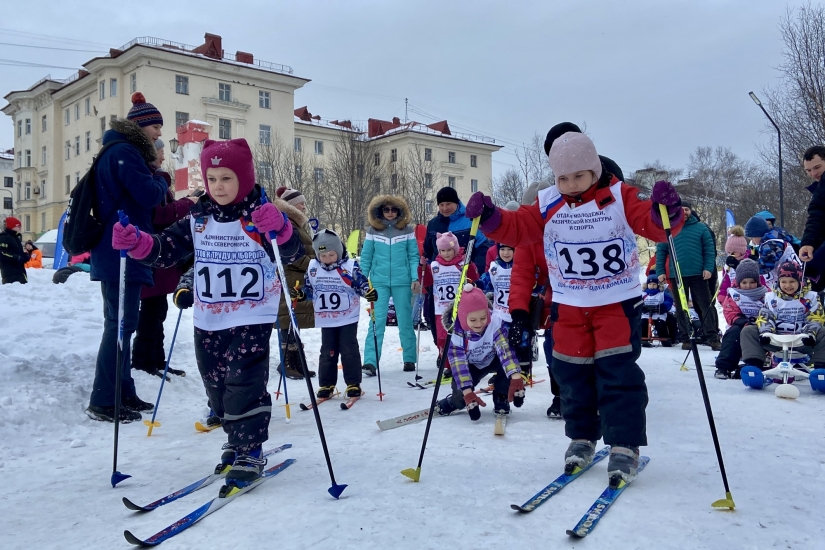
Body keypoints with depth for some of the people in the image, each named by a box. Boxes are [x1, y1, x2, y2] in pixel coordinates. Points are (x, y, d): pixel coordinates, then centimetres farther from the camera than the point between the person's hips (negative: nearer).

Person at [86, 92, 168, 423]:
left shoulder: (122, 152, 21)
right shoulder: (125, 152, -11)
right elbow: (150, 196, -19)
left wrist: (151, 175, 5)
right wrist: (160, 177, 0)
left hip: (118, 252, 11)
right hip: (122, 252, -11)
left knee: (121, 323, 13)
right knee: (121, 324, -9)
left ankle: (123, 394, 20)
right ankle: (102, 401, -5)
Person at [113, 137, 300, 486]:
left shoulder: (261, 216, -9)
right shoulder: (197, 219, 6)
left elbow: (290, 252, -21)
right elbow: (166, 250, 6)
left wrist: (278, 230, -42)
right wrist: (135, 243, -13)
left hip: (252, 318, -6)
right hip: (207, 320, 6)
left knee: (243, 384, -10)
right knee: (217, 385, 15)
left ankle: (249, 452, 3)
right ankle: (237, 442, 32)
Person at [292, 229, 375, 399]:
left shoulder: (350, 266, -10)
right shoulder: (313, 268, 1)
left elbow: (361, 284, -9)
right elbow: (309, 289, 11)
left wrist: (369, 292, -28)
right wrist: (299, 294, -7)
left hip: (348, 318, -3)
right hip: (326, 320, 3)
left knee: (349, 351, 1)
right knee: (328, 352, 10)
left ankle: (353, 384, 12)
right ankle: (326, 385, 20)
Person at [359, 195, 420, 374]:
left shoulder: (407, 230, 3)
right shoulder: (373, 231, 5)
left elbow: (413, 256, 3)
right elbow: (366, 257, 7)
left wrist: (415, 278, -6)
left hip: (402, 281, 0)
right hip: (379, 281, 0)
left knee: (405, 321, 7)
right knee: (377, 321, -5)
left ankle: (409, 359, 18)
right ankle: (370, 361, -6)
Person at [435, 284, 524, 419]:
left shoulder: (495, 323, -33)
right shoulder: (456, 334, -30)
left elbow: (506, 349, -44)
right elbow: (459, 364, -33)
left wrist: (516, 377, -57)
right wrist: (468, 393, -44)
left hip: (494, 361, 0)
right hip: (472, 366, 0)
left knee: (507, 361, -34)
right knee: (460, 390, -29)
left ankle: (501, 399, -8)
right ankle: (454, 401, 12)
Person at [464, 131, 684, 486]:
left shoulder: (620, 197, -10)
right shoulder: (547, 204, -2)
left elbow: (651, 225, -20)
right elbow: (516, 228, -6)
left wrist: (664, 212, -43)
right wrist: (489, 218, -25)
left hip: (618, 302, -3)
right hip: (568, 305, 3)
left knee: (618, 372, -6)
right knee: (571, 372, 8)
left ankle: (624, 446, 4)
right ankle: (582, 437, 24)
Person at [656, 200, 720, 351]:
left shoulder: (701, 228, 4)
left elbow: (709, 249, 3)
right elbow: (660, 251, 5)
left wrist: (708, 268, -8)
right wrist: (660, 272, -1)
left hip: (698, 275, -1)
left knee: (706, 305, 0)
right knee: (681, 308, 8)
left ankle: (713, 338, 3)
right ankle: (685, 339, 16)